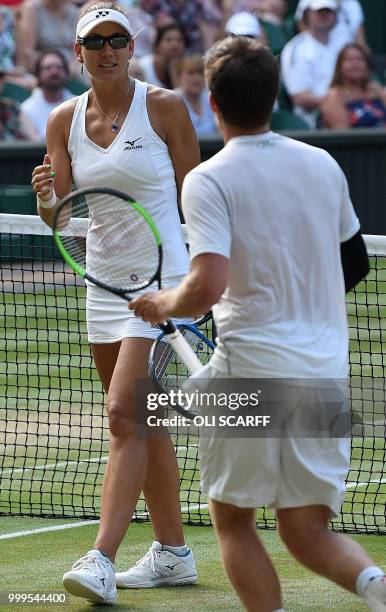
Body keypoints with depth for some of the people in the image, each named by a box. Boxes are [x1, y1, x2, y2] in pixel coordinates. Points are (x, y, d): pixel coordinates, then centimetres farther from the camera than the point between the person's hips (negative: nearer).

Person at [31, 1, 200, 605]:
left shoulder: (164, 107, -7)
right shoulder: (65, 119, 5)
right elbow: (58, 216, 5)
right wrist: (45, 197, -18)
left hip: (162, 277, -6)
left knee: (124, 414, -15)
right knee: (143, 421, 10)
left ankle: (102, 559, -20)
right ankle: (172, 552, 20)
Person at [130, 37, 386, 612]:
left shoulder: (208, 180, -10)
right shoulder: (324, 165, 8)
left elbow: (207, 287, -21)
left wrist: (163, 304, -1)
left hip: (251, 369, -5)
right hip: (326, 367, 5)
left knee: (232, 519, 13)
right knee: (307, 531, 9)